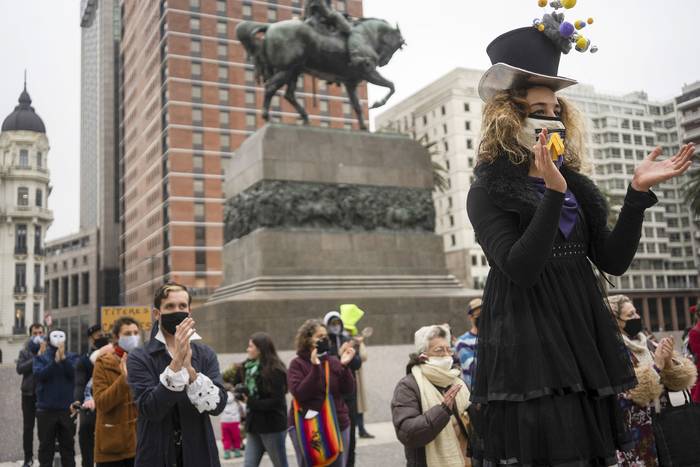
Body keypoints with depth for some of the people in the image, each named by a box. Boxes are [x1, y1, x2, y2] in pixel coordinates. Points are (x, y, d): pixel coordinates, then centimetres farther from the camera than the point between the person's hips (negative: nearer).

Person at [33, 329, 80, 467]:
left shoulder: (72, 357, 4)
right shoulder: (41, 357, 2)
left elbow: (74, 374, -11)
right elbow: (38, 375, -13)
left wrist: (63, 358, -22)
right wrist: (55, 361, -22)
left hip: (67, 408, 1)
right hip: (46, 408, -1)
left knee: (68, 444, 10)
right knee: (46, 445, 6)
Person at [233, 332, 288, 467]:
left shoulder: (275, 370, -14)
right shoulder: (249, 367, 7)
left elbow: (276, 401, -18)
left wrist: (251, 402, -18)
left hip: (272, 426, -7)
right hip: (254, 425, 7)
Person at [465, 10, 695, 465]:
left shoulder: (577, 186, 13)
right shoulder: (490, 190, -5)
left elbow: (613, 261, 7)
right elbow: (520, 270, -18)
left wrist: (638, 192, -3)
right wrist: (552, 195, -26)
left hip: (583, 337, 6)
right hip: (527, 345, -6)